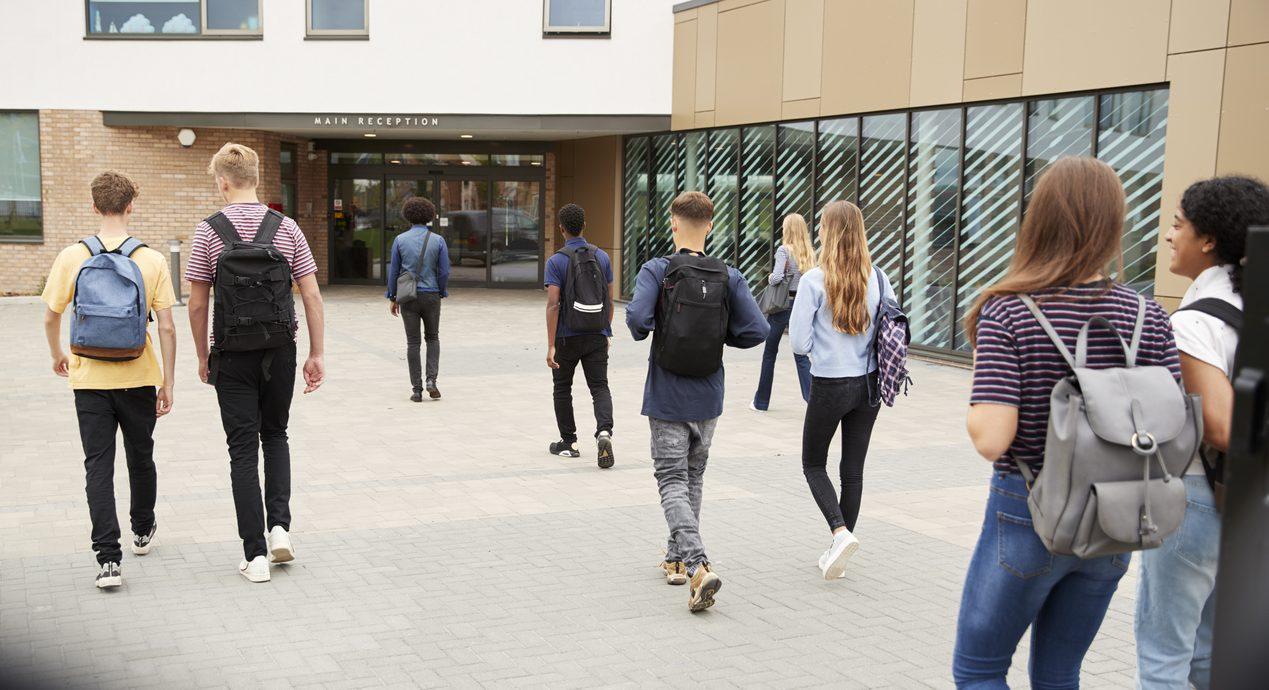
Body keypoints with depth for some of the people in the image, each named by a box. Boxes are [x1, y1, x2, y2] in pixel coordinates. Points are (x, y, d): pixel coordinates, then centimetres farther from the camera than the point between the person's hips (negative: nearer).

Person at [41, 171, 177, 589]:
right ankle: (142, 531, 39)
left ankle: (108, 558, -5)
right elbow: (166, 327, -7)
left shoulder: (72, 257, -5)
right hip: (139, 378, 0)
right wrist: (168, 381, 2)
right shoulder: (152, 260, -7)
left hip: (89, 378, 0)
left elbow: (51, 317, 2)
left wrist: (58, 355, 22)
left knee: (98, 465, 2)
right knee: (141, 458, 19)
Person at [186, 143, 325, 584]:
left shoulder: (209, 232, -6)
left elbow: (197, 304, -4)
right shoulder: (287, 228, 0)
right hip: (280, 351, 2)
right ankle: (279, 526, 8)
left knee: (244, 449, 4)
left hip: (233, 356, -2)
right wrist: (317, 355, 4)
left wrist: (203, 357, 8)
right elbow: (311, 296, -2)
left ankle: (255, 554, 4)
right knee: (275, 436, 22)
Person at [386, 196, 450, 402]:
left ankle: (417, 390, 6)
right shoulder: (438, 240, -4)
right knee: (432, 337, 18)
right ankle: (431, 380, 1)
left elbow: (393, 271, -1)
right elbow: (444, 272, -5)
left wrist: (392, 298, 8)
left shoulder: (400, 240, -3)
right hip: (431, 296, 0)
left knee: (412, 342, 7)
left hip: (408, 297, 0)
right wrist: (441, 294, 12)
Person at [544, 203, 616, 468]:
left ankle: (568, 443, 21)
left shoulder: (557, 261, -10)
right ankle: (604, 432, -20)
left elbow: (553, 305, -17)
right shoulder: (601, 256, 2)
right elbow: (609, 300, 7)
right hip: (597, 336, 3)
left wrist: (551, 346, -16)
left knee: (562, 388, 15)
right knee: (600, 387, 4)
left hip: (567, 337, -2)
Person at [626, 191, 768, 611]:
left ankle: (697, 566, -17)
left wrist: (643, 331, -4)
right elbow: (757, 330, -9)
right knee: (693, 479, 20)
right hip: (708, 399, 4)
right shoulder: (728, 277, -3)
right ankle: (678, 558, 30)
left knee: (673, 482, 0)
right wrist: (719, 335, 8)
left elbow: (637, 316, -27)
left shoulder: (656, 270, -11)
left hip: (667, 399, -4)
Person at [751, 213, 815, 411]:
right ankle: (813, 397, -10)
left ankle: (761, 401, 20)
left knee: (770, 352, 10)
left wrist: (770, 278, -3)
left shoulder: (784, 250, -12)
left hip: (782, 304, -4)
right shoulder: (810, 253, 5)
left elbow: (777, 277, -23)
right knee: (801, 354, 7)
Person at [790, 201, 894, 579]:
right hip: (869, 385, 4)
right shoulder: (878, 279, -1)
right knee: (853, 469, 13)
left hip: (829, 387, -4)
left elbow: (799, 343, -12)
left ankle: (841, 532, -7)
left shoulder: (814, 280, -14)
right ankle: (838, 554, 20)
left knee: (813, 464, 14)